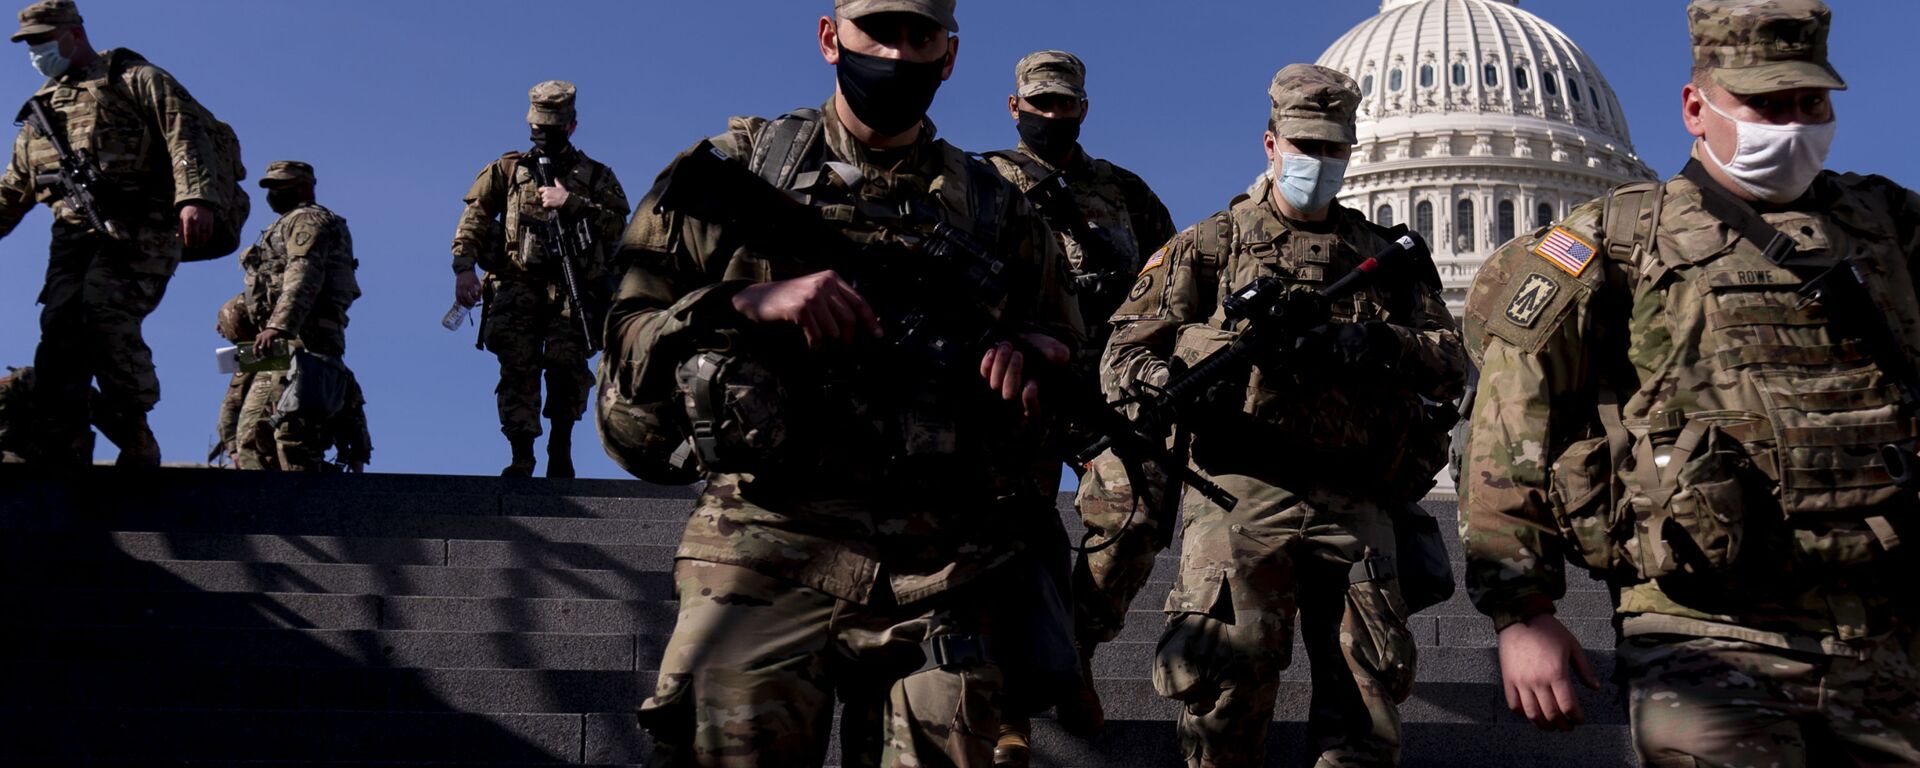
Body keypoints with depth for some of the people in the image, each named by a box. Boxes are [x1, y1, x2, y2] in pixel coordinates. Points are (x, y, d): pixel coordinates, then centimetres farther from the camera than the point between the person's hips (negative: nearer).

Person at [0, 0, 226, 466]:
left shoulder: (136, 79, 8)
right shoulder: (43, 107, 29)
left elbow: (188, 135, -8)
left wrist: (195, 198, -24)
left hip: (140, 226, -6)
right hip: (74, 232, 6)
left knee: (106, 313, -26)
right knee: (60, 331, -11)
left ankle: (138, 443, -14)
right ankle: (64, 459, -12)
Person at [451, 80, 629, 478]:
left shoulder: (597, 176, 16)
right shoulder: (507, 169, 17)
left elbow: (619, 225, -1)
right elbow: (473, 219, 7)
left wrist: (571, 202, -10)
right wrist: (464, 267, -8)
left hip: (572, 289, -1)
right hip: (516, 284, 1)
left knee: (566, 363, -15)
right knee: (518, 367, -12)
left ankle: (560, 447, 0)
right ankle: (521, 456, -11)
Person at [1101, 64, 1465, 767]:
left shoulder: (1386, 255, 21)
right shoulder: (1209, 246, 14)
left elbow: (1449, 366, 13)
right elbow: (1124, 354, 6)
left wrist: (1370, 344, -8)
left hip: (1353, 504, 3)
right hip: (1240, 494, -3)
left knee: (1368, 709, 2)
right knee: (1225, 688, -14)